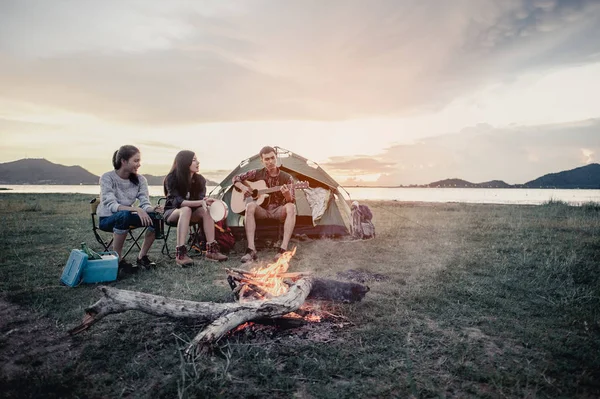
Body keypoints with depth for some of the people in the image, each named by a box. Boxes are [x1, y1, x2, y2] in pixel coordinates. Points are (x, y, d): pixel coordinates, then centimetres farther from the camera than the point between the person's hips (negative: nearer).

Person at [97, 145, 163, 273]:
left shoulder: (140, 179, -4)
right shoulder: (107, 178, -17)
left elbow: (145, 204, -13)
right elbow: (111, 205, -28)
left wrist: (151, 209, -37)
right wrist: (136, 209, -43)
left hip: (127, 216, 4)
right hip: (107, 219, -4)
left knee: (156, 216, -23)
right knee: (124, 215, -39)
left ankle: (142, 257, -8)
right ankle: (117, 260, -23)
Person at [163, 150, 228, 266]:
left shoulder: (200, 179, -6)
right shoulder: (171, 178, -19)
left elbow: (201, 198, -10)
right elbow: (178, 201, -30)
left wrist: (205, 202, -36)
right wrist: (200, 202, -43)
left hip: (191, 213, 4)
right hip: (172, 212, -4)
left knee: (206, 210, -28)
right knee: (186, 210, -38)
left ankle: (211, 249, -31)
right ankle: (180, 253, -44)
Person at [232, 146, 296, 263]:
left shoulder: (286, 177, -4)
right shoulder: (257, 173, 0)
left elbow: (292, 201, -8)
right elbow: (236, 178, 11)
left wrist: (287, 195, -31)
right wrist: (243, 187, -10)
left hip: (279, 211, 0)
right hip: (261, 210, 1)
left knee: (291, 207, -33)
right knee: (250, 206, -34)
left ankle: (283, 249, -39)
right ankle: (251, 249, -37)